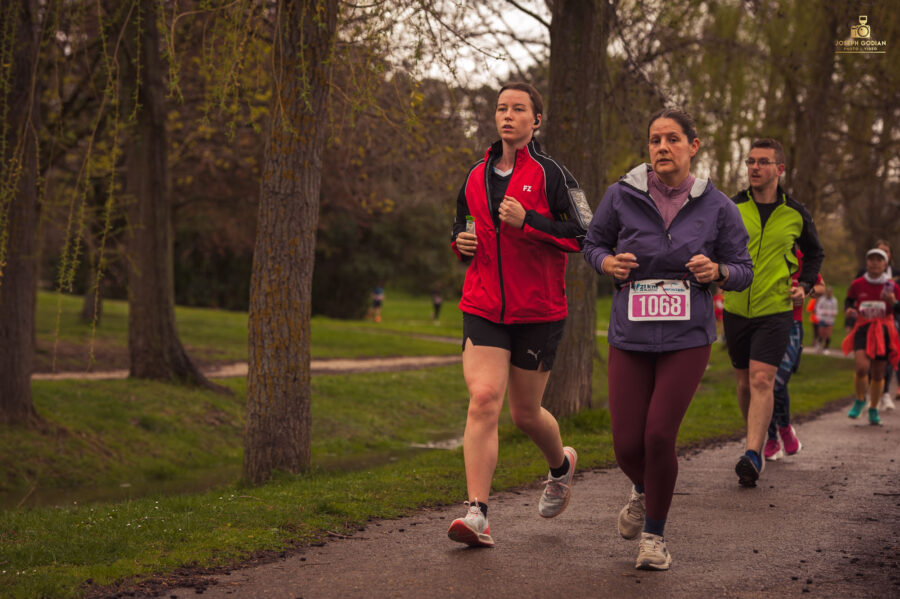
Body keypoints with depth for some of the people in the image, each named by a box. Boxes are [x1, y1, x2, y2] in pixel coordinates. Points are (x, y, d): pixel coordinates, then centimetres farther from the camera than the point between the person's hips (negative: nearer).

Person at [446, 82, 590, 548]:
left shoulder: (549, 173, -4)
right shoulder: (476, 177, 11)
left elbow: (585, 235, -9)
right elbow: (462, 225, 27)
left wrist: (528, 222, -18)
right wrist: (461, 242, 3)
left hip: (538, 309, -3)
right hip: (484, 308, 3)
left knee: (525, 413, 8)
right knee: (483, 398, -15)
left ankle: (561, 465, 42)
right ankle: (478, 514, -17)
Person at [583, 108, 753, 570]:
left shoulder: (716, 206, -2)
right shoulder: (622, 195, -2)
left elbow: (743, 269, 7)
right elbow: (593, 242, 13)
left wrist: (717, 272, -15)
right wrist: (608, 262, -8)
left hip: (687, 339, -1)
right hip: (631, 337, 1)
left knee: (659, 435, -14)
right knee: (627, 445, -1)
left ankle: (655, 534, 10)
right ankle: (644, 490, 38)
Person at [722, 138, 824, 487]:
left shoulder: (795, 215, 2)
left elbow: (815, 253, 19)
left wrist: (804, 286, 4)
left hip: (775, 311, -2)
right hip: (736, 310, 2)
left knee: (761, 380, -15)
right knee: (745, 382, 11)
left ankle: (752, 456, -22)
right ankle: (757, 439, 32)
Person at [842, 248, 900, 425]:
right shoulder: (857, 284, 1)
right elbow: (849, 301, 17)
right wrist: (848, 310, -5)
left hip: (884, 332, 1)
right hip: (863, 329, -1)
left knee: (878, 374, 6)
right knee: (862, 367, -21)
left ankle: (873, 409, 26)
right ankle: (859, 401, 7)